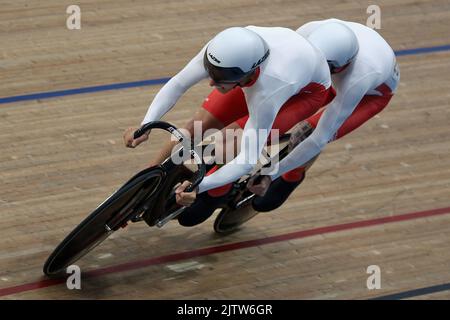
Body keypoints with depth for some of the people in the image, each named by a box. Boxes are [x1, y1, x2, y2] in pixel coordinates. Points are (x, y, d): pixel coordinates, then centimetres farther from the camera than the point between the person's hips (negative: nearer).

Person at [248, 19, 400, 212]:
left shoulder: (355, 82, -47)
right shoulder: (312, 32, -38)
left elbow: (320, 139, -40)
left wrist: (272, 175, -37)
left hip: (374, 92, -5)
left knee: (304, 135, -19)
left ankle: (291, 180, 11)